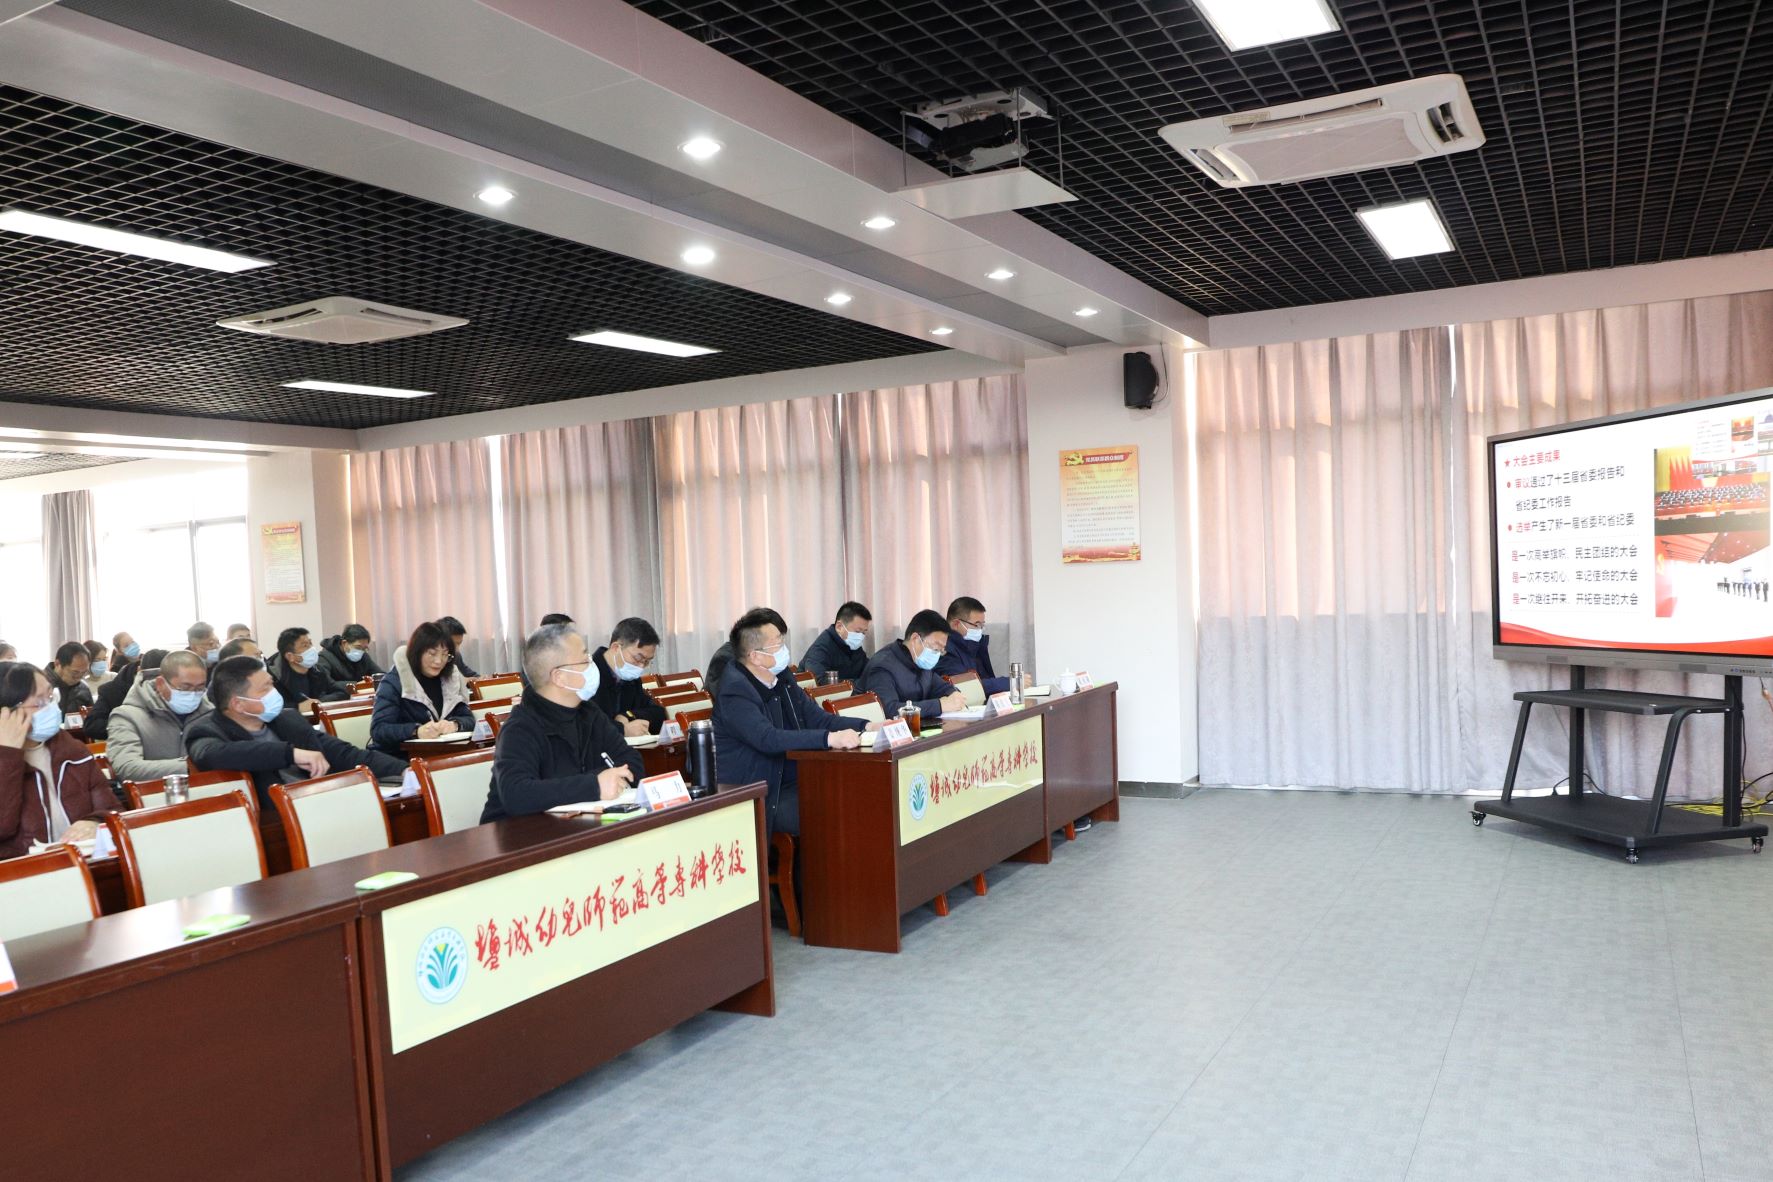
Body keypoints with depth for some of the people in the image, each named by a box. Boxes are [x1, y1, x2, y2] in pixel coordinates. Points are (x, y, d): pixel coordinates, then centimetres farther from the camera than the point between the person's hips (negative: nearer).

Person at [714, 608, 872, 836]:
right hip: (758, 799, -8)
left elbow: (817, 718, 12)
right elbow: (767, 739, -30)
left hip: (790, 783, 8)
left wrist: (867, 726, -4)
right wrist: (830, 738, -37)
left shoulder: (781, 677, 9)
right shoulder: (734, 690, -16)